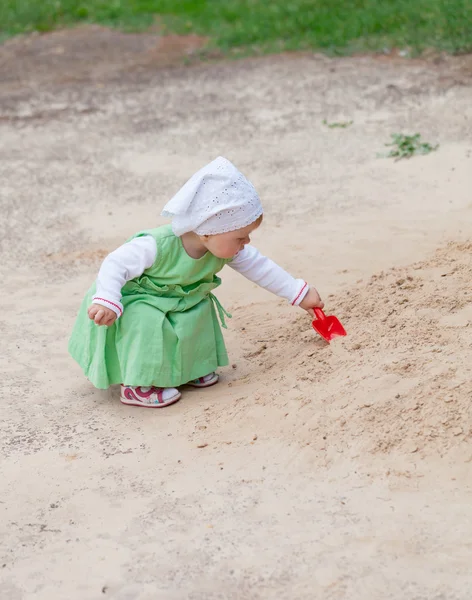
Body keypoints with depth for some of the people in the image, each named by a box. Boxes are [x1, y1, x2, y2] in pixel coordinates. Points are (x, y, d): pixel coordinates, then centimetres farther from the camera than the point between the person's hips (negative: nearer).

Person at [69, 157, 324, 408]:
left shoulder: (225, 246, -17)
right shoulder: (158, 246, -39)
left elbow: (259, 267, -7)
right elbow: (116, 264, -33)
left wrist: (300, 294, -4)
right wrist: (106, 302, -45)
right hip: (131, 298, -7)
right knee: (148, 322, -31)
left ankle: (187, 368, 14)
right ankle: (136, 386, -14)